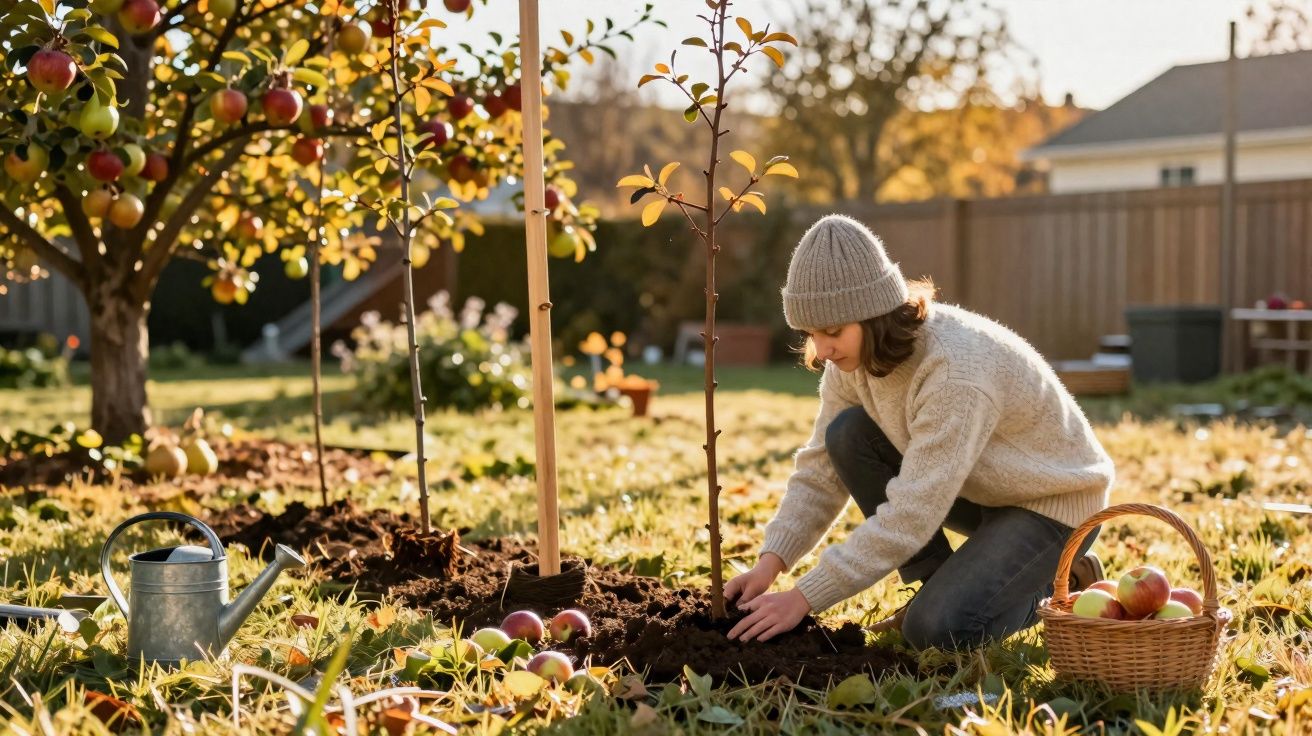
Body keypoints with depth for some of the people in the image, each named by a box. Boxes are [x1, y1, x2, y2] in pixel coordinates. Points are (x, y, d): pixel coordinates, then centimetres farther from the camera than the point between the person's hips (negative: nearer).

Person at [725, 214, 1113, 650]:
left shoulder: (957, 373, -35)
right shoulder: (855, 356, -11)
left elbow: (910, 517, -36)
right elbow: (820, 471, -5)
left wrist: (803, 599, -34)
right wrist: (770, 563, -19)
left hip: (1052, 500, -8)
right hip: (979, 490, 8)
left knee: (936, 630, -26)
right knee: (848, 435, -15)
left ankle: (1060, 580, 3)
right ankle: (941, 586, -1)